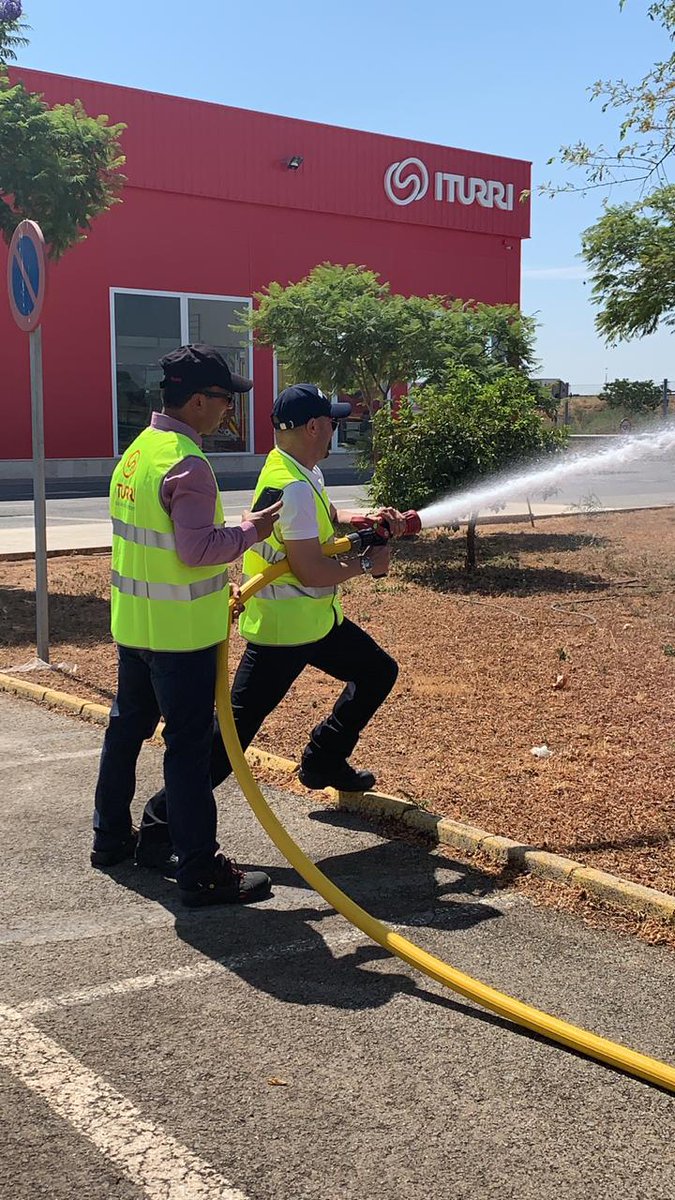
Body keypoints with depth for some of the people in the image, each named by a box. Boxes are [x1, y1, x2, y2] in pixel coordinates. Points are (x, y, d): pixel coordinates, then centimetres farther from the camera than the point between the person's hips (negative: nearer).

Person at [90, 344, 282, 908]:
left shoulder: (137, 451, 10)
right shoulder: (188, 464, -20)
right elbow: (197, 548, -27)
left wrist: (216, 590, 17)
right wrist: (250, 532, -12)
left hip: (133, 623, 10)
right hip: (181, 631, -9)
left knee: (127, 728, 20)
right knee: (189, 746, -4)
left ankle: (111, 837, 35)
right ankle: (201, 872, 3)